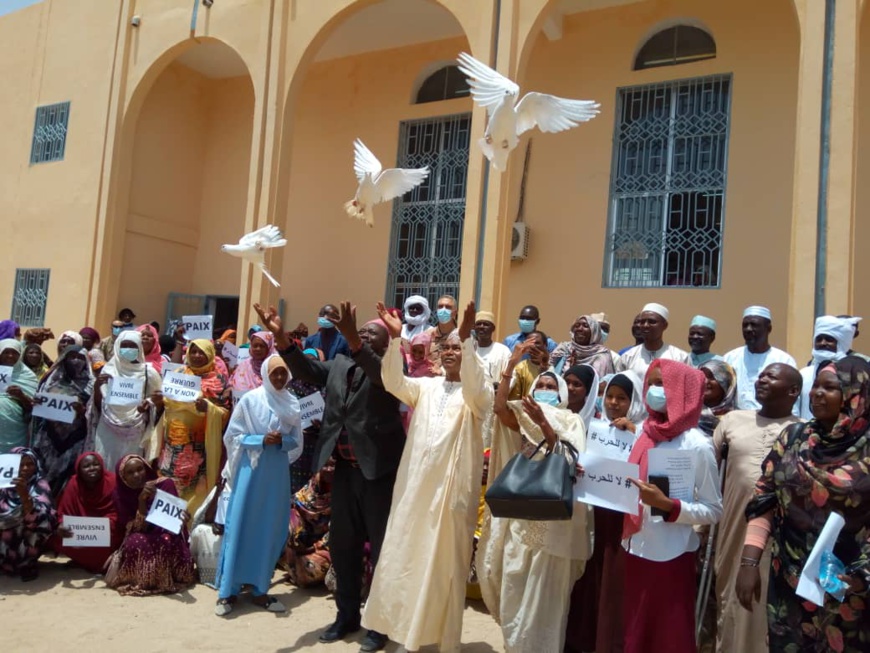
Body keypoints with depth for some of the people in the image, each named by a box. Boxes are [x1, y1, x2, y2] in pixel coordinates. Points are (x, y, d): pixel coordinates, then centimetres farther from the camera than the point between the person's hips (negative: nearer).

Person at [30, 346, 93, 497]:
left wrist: (83, 410, -21)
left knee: (67, 479, -4)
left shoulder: (90, 385, 3)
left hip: (75, 441, -2)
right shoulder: (51, 381, 10)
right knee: (45, 478, 2)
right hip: (49, 438, 3)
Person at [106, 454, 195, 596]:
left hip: (166, 535, -1)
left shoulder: (165, 484, -10)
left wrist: (182, 516, -38)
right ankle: (140, 578, -13)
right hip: (142, 539, 1)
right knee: (135, 542, -34)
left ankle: (165, 578, -13)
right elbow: (136, 529, -15)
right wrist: (141, 501, -32)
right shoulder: (119, 495, -7)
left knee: (167, 541, -36)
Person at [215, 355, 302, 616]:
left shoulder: (292, 404, 5)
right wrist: (262, 440, -16)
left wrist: (281, 441, -12)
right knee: (240, 526, -1)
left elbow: (297, 442, 8)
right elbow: (232, 436, -4)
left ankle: (260, 589, 18)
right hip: (251, 469, -4)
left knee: (271, 530, 7)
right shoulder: (250, 400, -5)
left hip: (278, 471, 4)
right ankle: (228, 591, 9)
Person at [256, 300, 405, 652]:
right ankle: (347, 614, 30)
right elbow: (305, 369, 0)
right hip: (344, 468, 6)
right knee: (342, 544, 15)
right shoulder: (339, 365, 11)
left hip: (378, 469, -6)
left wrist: (352, 338, -41)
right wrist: (280, 335, -15)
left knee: (381, 546, 4)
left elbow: (378, 372, -27)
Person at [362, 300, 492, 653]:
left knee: (445, 561, 5)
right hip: (415, 483, 4)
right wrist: (395, 338, -17)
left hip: (453, 486, -4)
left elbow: (474, 386, -23)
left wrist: (468, 339, -32)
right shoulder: (425, 387, 11)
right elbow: (393, 382, -5)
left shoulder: (477, 394, 0)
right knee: (407, 557, 10)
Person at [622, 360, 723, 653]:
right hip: (636, 549, 6)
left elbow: (713, 510, -11)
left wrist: (667, 505, -24)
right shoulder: (644, 433, 4)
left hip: (671, 556, -6)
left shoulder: (697, 445, -13)